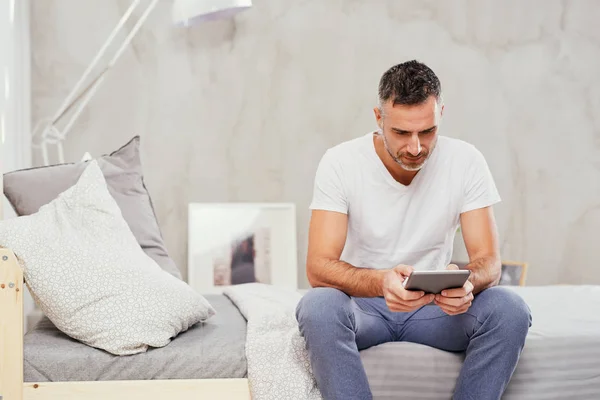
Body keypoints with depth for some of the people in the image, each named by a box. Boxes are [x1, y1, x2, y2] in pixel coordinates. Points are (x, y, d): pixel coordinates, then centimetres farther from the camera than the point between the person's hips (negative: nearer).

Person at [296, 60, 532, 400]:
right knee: (317, 307, -35)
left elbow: (489, 261, -9)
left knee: (510, 310, -27)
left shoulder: (466, 161, -8)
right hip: (363, 303, -1)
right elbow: (319, 267, -20)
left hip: (434, 306, 2)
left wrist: (466, 282, -35)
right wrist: (380, 282, -41)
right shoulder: (340, 163, -13)